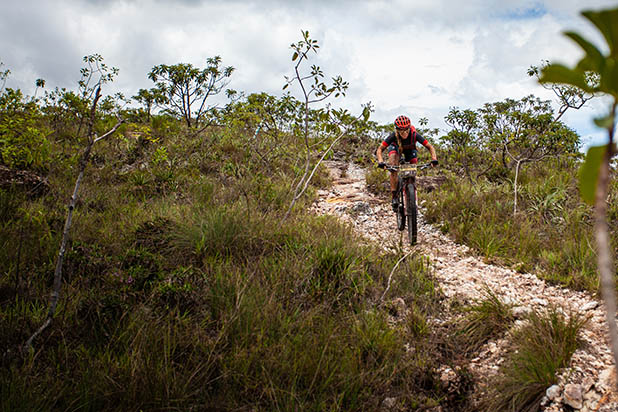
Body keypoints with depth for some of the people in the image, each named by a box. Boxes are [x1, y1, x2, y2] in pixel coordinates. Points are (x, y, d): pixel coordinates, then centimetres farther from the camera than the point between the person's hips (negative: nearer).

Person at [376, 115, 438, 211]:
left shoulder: (414, 135, -37)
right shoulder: (394, 136, -38)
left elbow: (430, 147, -30)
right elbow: (380, 149, -35)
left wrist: (434, 159, -47)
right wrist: (381, 162, -53)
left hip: (410, 150, 1)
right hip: (395, 147, -1)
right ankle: (394, 196, -24)